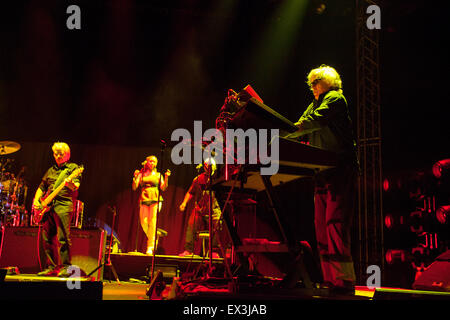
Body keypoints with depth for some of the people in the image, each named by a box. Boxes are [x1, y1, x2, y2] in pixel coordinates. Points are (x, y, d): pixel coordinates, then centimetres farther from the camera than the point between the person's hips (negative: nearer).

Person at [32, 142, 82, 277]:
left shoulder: (73, 167, 6)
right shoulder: (51, 171, 24)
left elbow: (76, 186, -9)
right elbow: (41, 187, 28)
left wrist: (71, 184, -32)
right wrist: (36, 200, 12)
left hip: (64, 206, -6)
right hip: (48, 206, 7)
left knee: (63, 238, -13)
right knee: (47, 238, 5)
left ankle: (65, 267, -10)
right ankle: (52, 267, 12)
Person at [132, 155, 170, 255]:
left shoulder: (158, 175, 13)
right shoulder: (141, 174, 14)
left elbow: (163, 188, 3)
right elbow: (134, 188, 4)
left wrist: (166, 178, -10)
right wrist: (135, 178, -11)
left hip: (155, 199, -2)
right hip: (144, 200, 2)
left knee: (152, 222, -13)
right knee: (144, 223, -8)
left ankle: (150, 247, -13)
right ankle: (153, 236, 22)